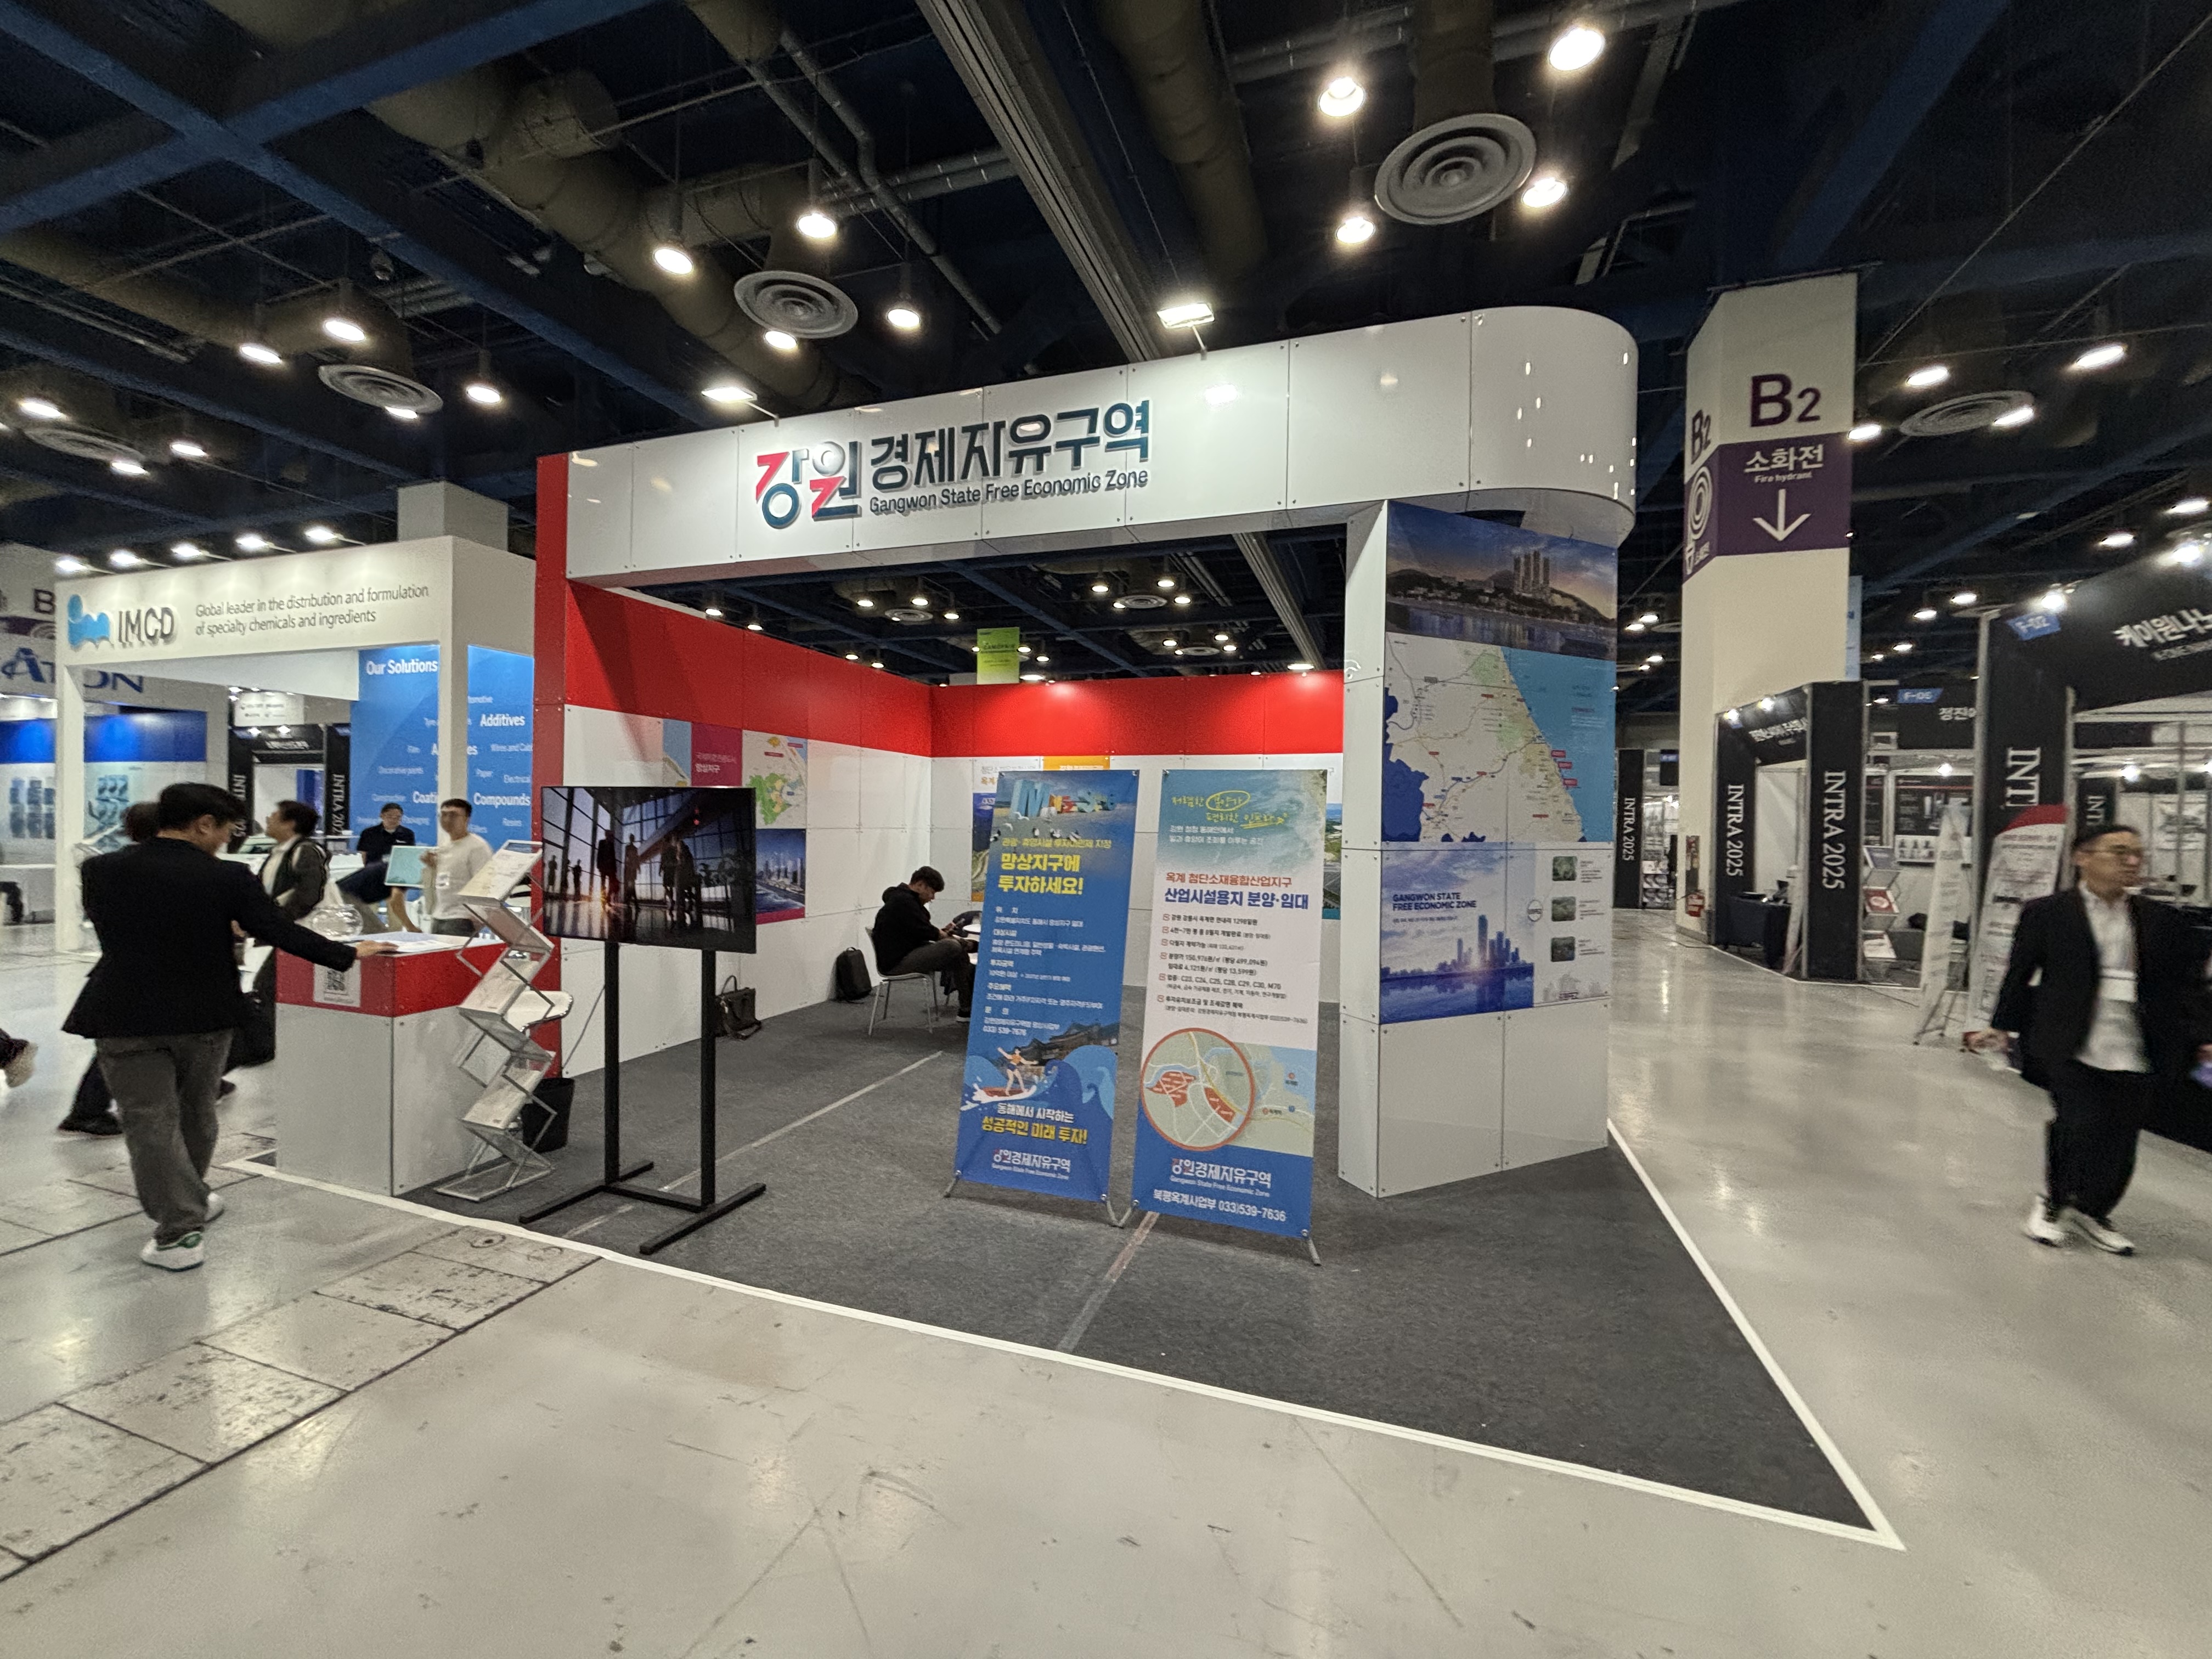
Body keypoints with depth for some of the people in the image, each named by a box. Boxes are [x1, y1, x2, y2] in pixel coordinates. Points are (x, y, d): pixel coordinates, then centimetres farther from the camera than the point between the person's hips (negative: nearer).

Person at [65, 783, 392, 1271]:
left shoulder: (99, 871, -4)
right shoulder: (227, 878, -14)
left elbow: (116, 931, 13)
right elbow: (283, 934, -13)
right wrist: (350, 954, 0)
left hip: (125, 1017, 0)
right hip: (203, 1016, 0)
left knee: (150, 1123, 4)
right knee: (195, 1112, 19)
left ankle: (178, 1232, 4)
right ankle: (192, 1200, 38)